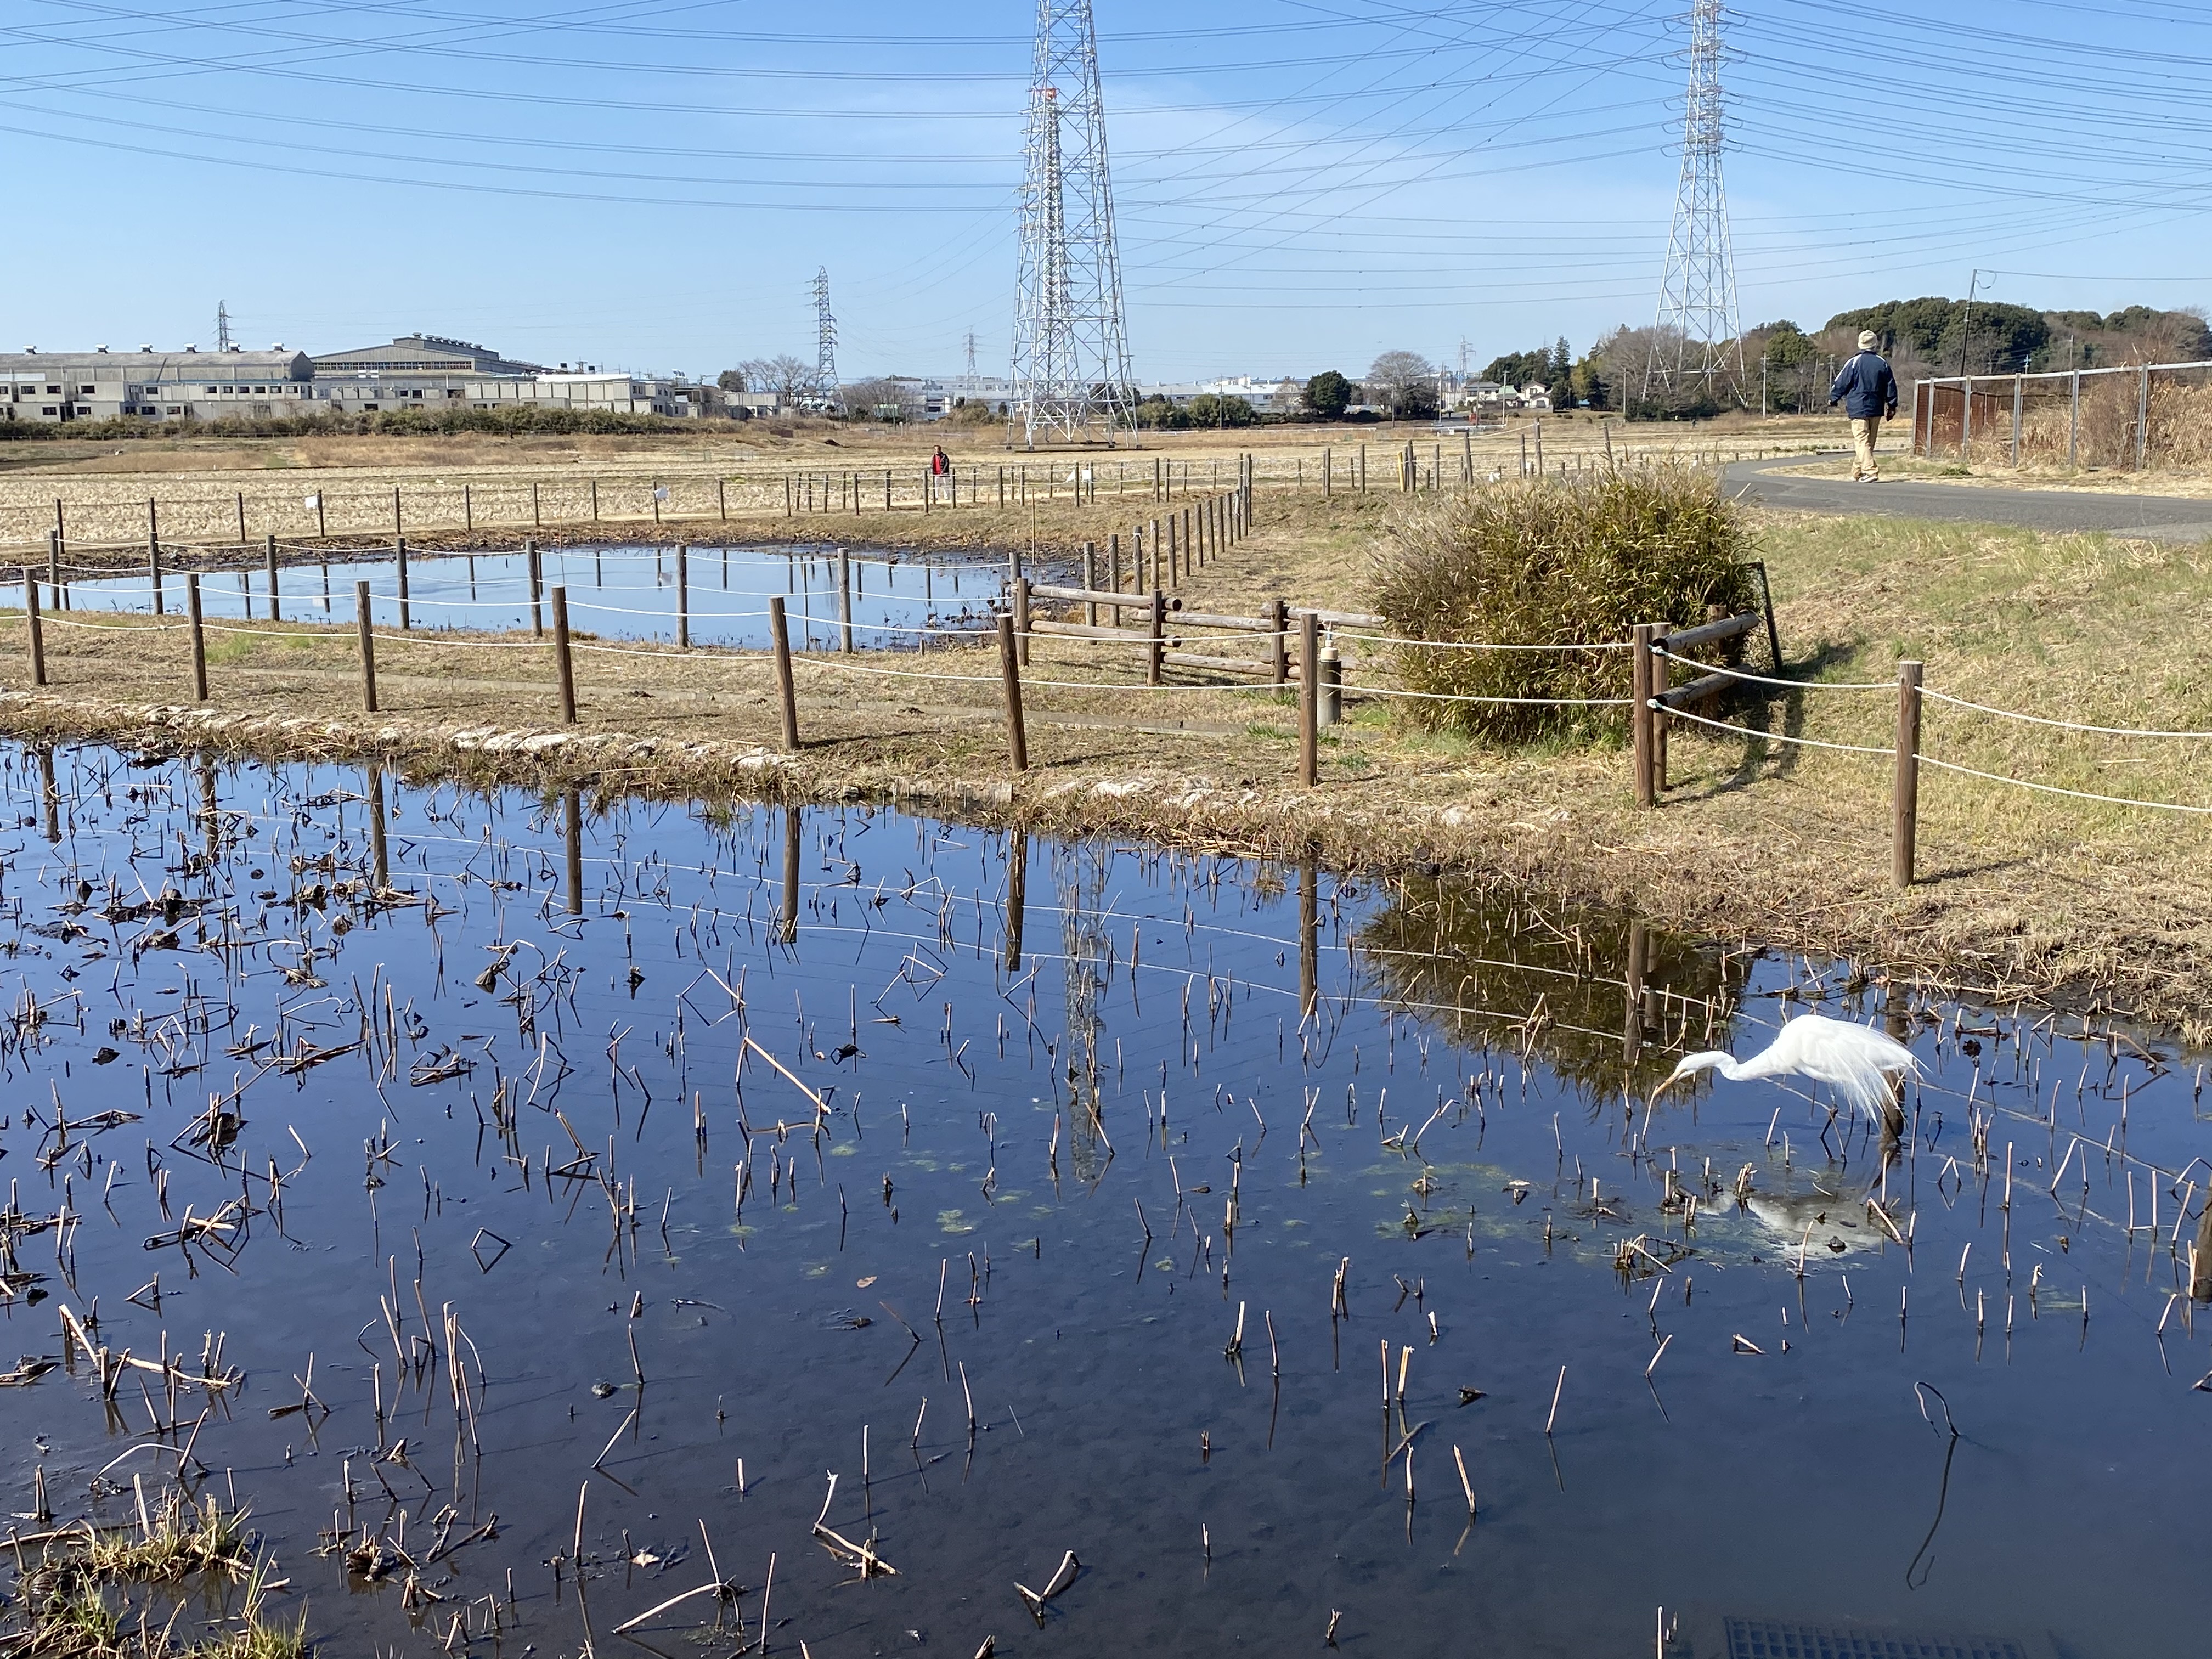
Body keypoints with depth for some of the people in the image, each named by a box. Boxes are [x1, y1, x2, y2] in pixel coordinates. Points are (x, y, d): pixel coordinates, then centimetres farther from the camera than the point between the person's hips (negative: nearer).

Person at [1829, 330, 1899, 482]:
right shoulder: (1883, 364, 6)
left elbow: (1841, 383, -1)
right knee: (1869, 442, 13)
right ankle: (1857, 474, 21)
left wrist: (1833, 399, 15)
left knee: (1861, 441, -9)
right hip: (1876, 409, 5)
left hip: (1858, 408, -5)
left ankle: (1870, 472, -23)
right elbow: (1891, 387, 11)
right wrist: (1892, 407, 19)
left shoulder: (1854, 362, -7)